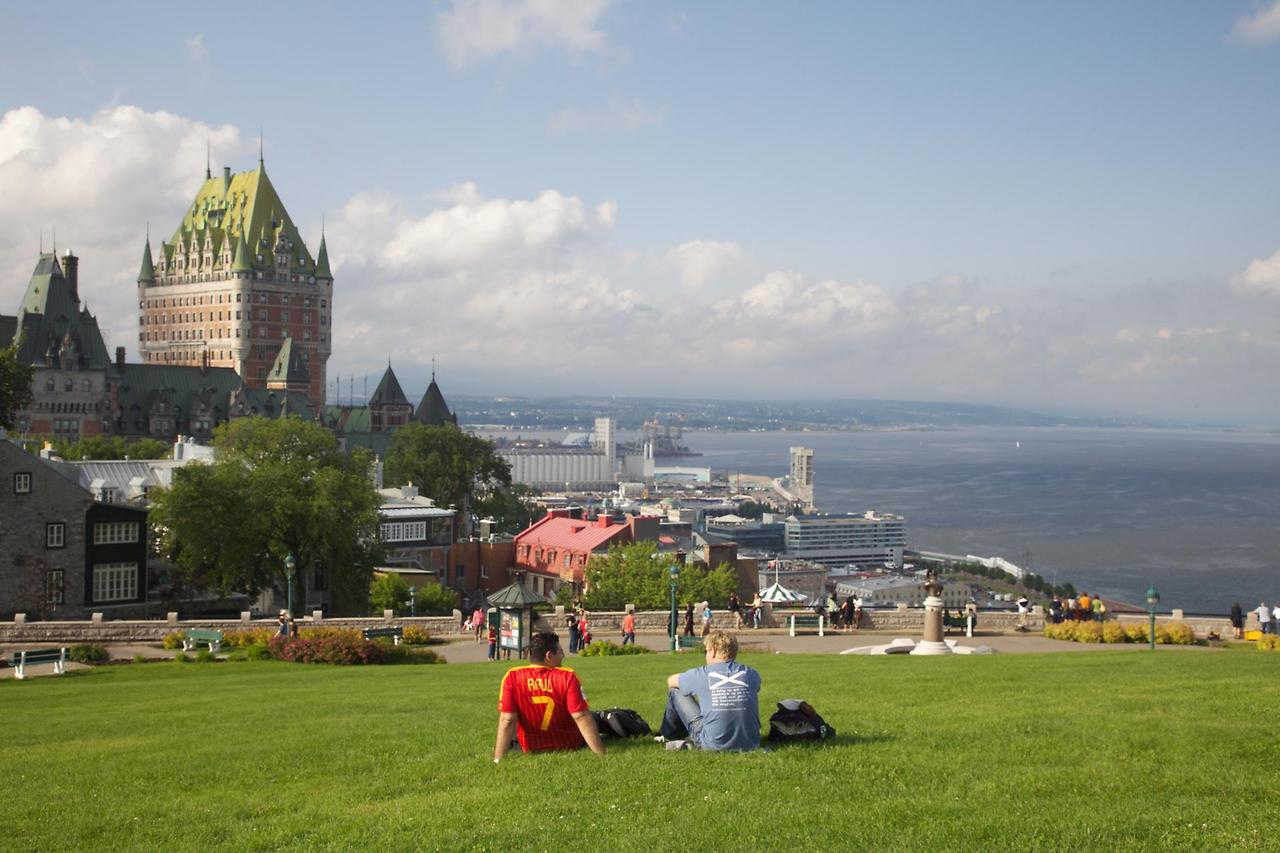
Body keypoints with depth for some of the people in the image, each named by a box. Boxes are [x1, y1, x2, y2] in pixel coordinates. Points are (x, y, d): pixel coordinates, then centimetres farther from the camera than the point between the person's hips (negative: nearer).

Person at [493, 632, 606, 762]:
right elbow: (581, 718, -24)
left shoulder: (512, 677, -16)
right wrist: (603, 755, -23)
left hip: (531, 748, 2)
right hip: (569, 746, -2)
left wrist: (497, 760, -16)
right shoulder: (567, 677, -21)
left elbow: (506, 720, -18)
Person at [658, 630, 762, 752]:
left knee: (675, 691, 12)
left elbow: (671, 681, 15)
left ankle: (668, 735, 38)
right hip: (750, 744, 3)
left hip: (714, 745, -3)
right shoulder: (751, 675, 1)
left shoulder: (702, 674, -6)